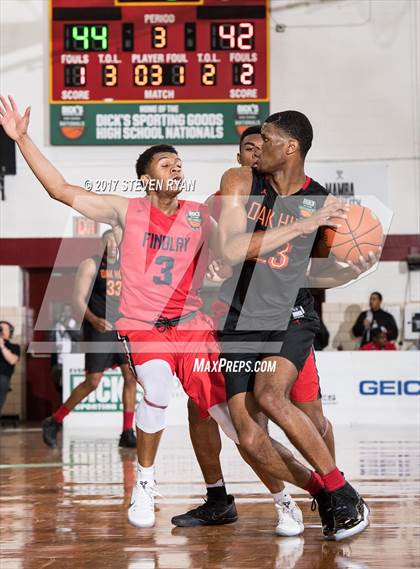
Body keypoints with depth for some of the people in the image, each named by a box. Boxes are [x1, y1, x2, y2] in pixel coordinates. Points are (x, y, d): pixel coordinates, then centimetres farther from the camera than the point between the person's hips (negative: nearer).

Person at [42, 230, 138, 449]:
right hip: (98, 329, -6)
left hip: (122, 328, 6)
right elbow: (78, 299, -13)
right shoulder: (90, 265, -5)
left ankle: (127, 433, 0)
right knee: (92, 382, -6)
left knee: (131, 376, -5)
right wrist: (94, 320, -27)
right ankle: (54, 422, 8)